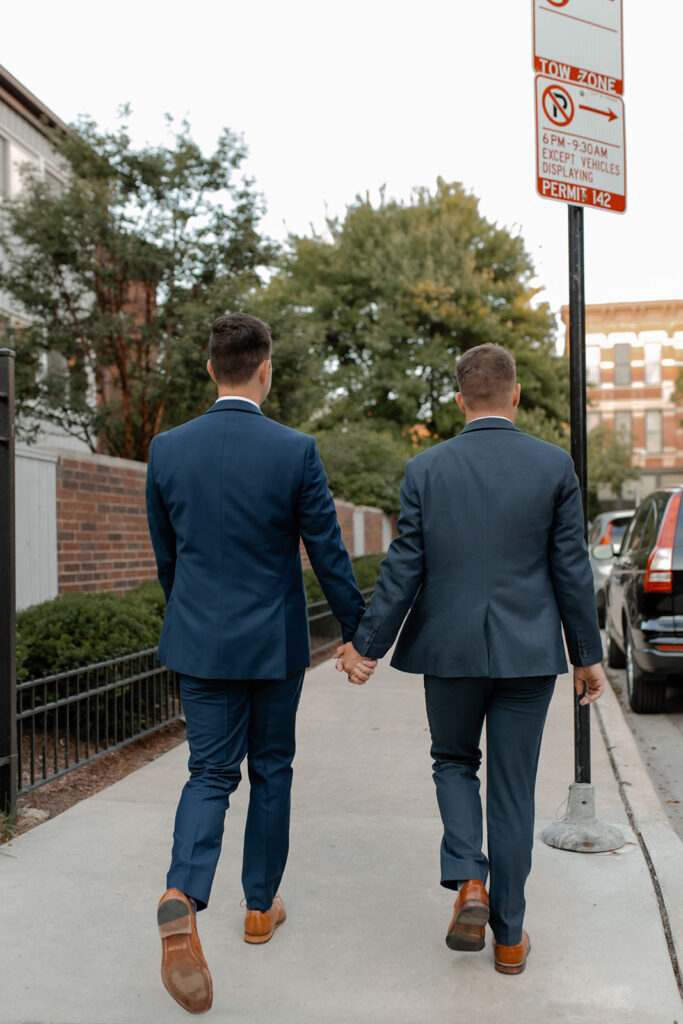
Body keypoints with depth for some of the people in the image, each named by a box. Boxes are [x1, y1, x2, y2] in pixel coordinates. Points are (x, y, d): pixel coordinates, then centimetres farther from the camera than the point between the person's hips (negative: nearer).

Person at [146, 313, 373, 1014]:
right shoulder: (295, 451, -12)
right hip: (273, 642, -1)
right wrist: (357, 633, 4)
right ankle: (260, 906, 28)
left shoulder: (168, 449, -3)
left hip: (198, 641, 2)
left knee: (210, 772, 8)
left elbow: (165, 555, 7)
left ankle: (182, 897, -15)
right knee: (271, 770, 15)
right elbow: (328, 553, -8)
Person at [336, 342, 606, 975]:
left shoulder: (425, 470, -4)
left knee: (454, 761, 22)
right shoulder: (554, 467, -4)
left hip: (450, 649, 0)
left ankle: (468, 881, 2)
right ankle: (508, 935, 21)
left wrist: (366, 644, 4)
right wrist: (588, 654, 7)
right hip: (527, 652, 0)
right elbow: (571, 569, -2)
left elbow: (403, 570, -5)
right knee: (512, 787, 11)